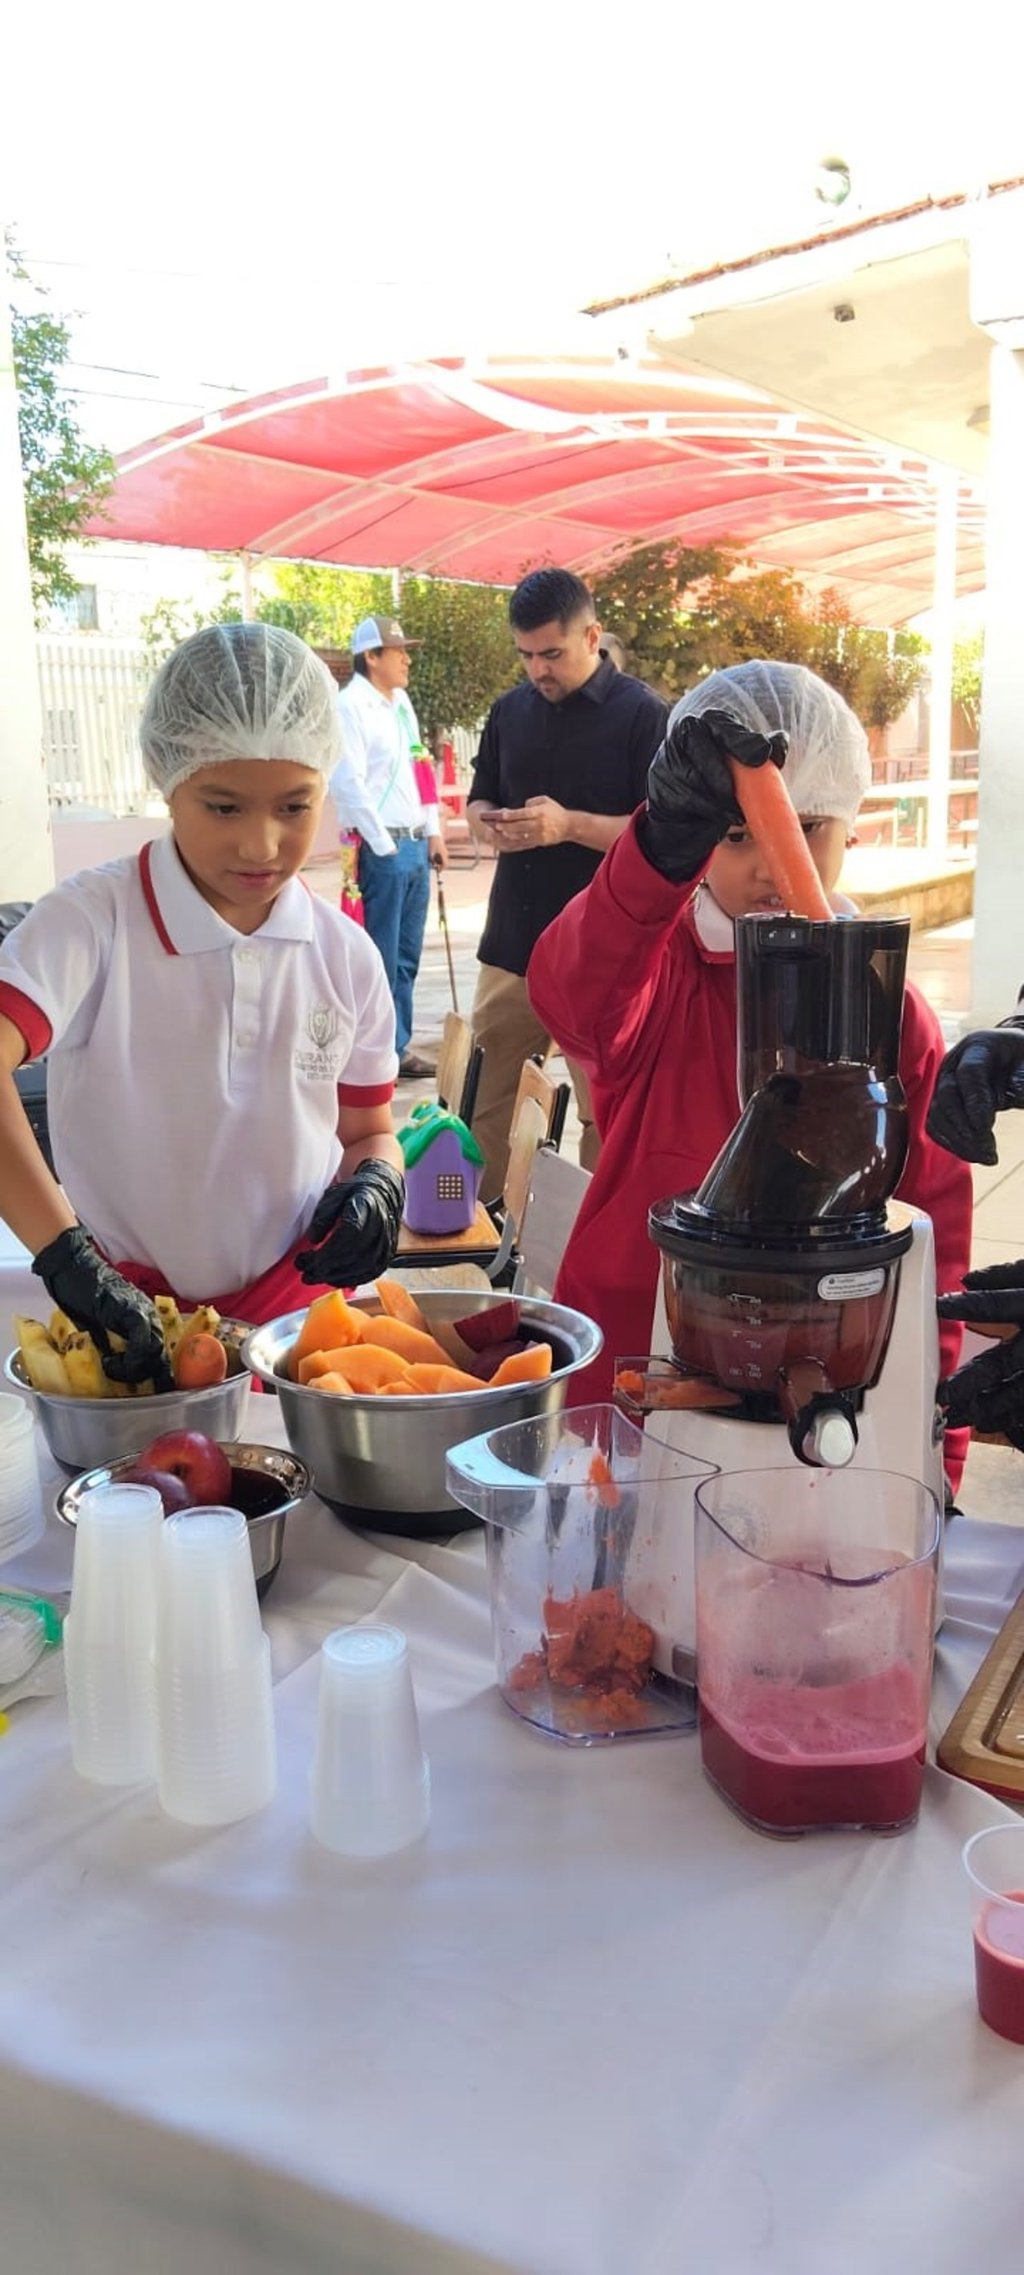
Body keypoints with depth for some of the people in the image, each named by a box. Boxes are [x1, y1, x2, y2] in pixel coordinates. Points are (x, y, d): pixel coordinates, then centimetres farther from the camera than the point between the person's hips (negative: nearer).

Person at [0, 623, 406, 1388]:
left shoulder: (345, 955, 0)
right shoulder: (91, 921, -13)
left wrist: (378, 1180, -11)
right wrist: (67, 1256, -38)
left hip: (301, 1312, 3)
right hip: (130, 1325, -2)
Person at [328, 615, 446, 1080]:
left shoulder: (401, 702, 15)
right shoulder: (350, 706, -10)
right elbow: (348, 783, -16)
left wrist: (433, 832, 15)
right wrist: (384, 845, -14)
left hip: (415, 846, 8)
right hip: (381, 848, -8)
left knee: (406, 955, 12)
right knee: (381, 958, -4)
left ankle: (399, 1047, 20)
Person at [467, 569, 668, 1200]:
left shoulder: (644, 715, -6)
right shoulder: (510, 710, 11)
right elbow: (479, 801, 20)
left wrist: (569, 825, -22)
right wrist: (490, 825, -4)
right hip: (512, 944, 5)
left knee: (607, 1112, 2)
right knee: (482, 1103, 9)